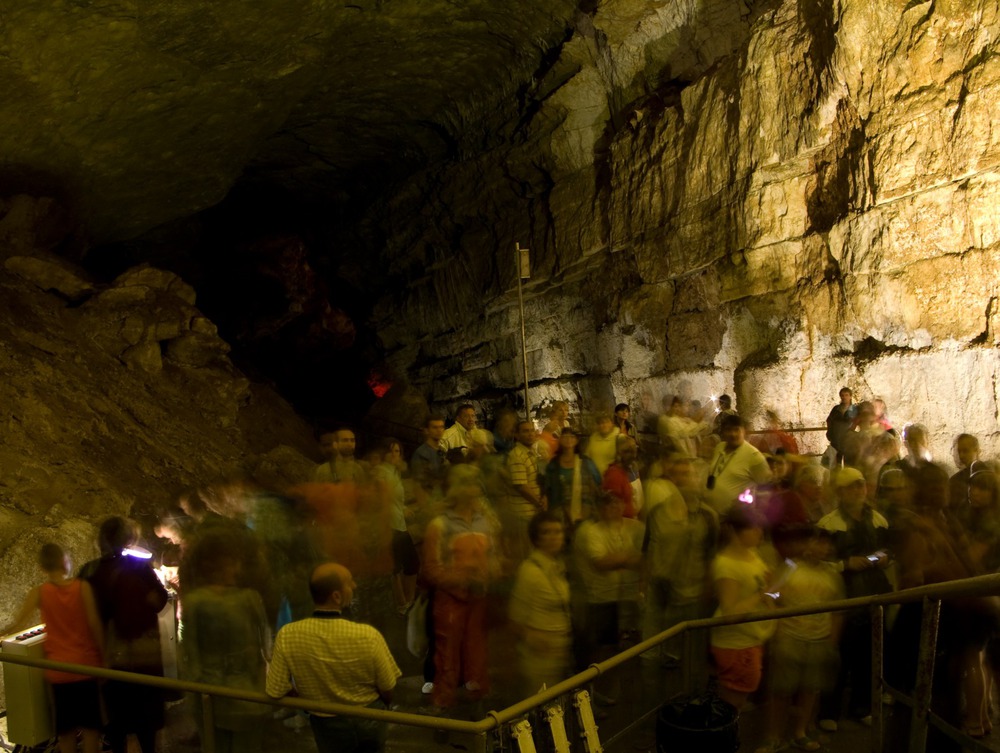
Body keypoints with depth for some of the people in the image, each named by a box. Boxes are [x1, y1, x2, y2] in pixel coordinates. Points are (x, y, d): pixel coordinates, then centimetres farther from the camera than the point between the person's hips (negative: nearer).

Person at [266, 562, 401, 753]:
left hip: (328, 725, 1)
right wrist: (379, 711, 7)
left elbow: (276, 691, -14)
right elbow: (387, 691, -16)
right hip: (369, 720, -1)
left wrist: (308, 699, 6)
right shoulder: (368, 636, -30)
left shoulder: (287, 636, -26)